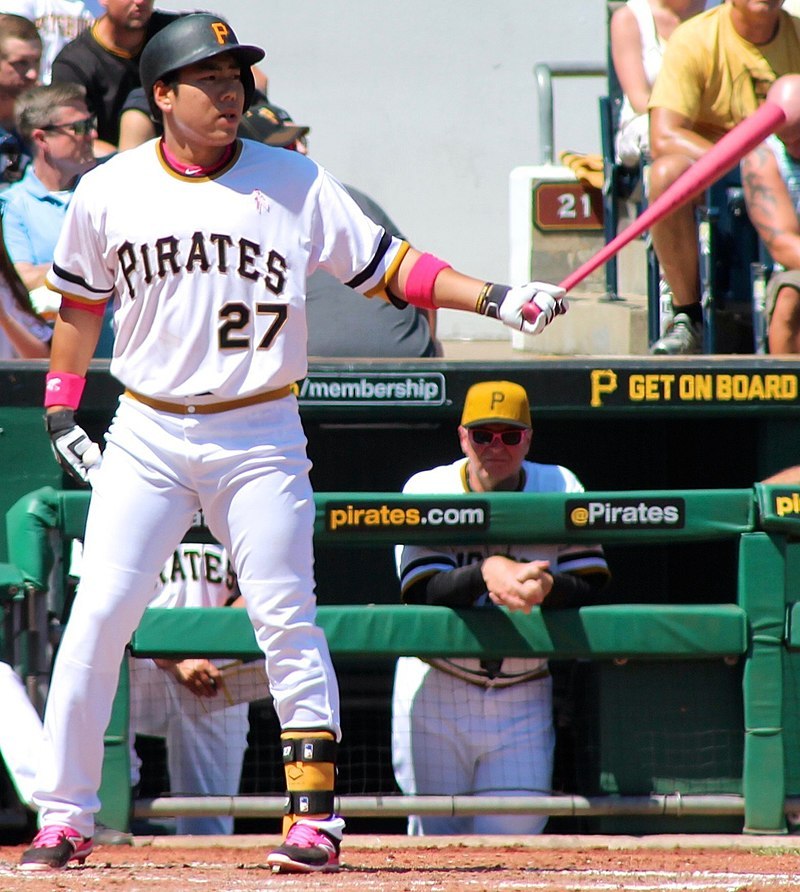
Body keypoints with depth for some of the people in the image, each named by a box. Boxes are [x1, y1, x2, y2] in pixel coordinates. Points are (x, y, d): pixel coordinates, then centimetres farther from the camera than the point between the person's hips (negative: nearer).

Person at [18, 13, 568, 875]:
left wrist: (494, 299, -11)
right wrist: (60, 409, 13)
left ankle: (314, 813, 2)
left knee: (287, 624, -5)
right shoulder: (109, 191, 2)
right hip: (146, 435, 1)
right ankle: (64, 817, 0)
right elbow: (81, 300, 15)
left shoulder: (295, 183, -1)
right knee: (98, 615, -6)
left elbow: (386, 266, 0)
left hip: (259, 438, -1)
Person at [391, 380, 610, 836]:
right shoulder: (428, 492, -6)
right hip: (436, 690, -1)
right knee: (436, 830, 2)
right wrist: (486, 572, -36)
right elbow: (421, 590, -18)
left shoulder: (561, 490, -2)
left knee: (515, 831, -7)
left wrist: (545, 587, -31)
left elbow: (591, 588, -9)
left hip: (524, 696, 1)